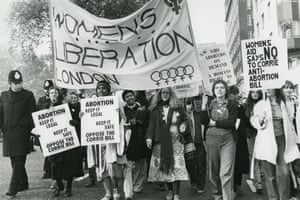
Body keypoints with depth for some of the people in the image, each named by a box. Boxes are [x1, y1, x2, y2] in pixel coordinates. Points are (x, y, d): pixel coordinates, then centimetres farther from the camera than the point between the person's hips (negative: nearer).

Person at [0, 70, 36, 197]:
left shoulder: (28, 95, -1)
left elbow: (33, 114, -1)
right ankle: (23, 184, 26)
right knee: (14, 161, 12)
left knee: (19, 161, -6)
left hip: (22, 133, -4)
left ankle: (13, 188, -4)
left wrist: (33, 130, -7)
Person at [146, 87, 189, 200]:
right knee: (163, 166, 1)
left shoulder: (178, 109, 9)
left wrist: (183, 127, -1)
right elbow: (151, 125, 4)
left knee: (176, 165, -11)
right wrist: (149, 137, -8)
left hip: (175, 140, -1)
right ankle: (170, 190, 18)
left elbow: (185, 120, 19)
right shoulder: (155, 110, 11)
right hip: (160, 141, 2)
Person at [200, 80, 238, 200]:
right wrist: (203, 106, -11)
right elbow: (204, 122, -3)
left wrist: (215, 123, -6)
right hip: (212, 139, 3)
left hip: (228, 140, -2)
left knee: (226, 173, -10)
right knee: (213, 171, 10)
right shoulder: (210, 104, 7)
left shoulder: (232, 104, 2)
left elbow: (231, 123, -8)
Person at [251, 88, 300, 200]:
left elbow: (288, 123, 18)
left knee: (284, 172, -6)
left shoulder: (282, 104, 10)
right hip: (267, 142, -1)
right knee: (270, 174, 4)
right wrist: (260, 121, -19)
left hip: (281, 140, 2)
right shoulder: (260, 105, 2)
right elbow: (254, 121, 4)